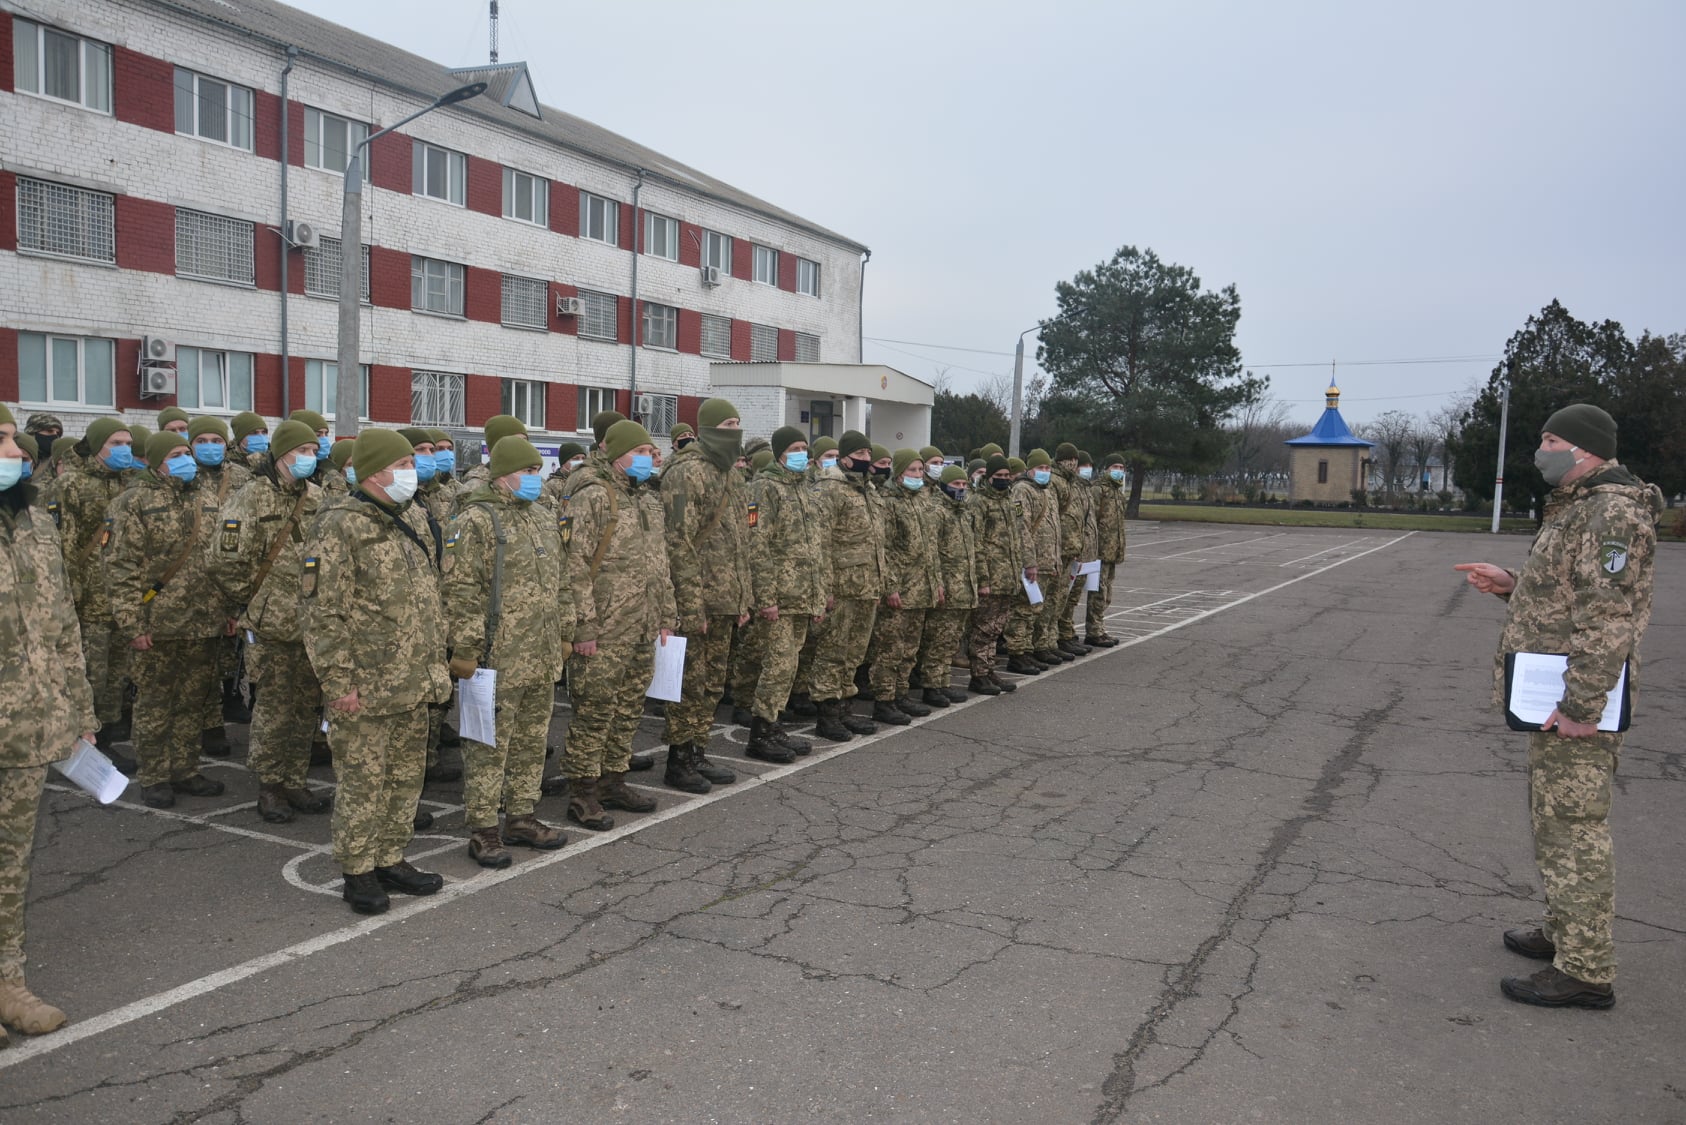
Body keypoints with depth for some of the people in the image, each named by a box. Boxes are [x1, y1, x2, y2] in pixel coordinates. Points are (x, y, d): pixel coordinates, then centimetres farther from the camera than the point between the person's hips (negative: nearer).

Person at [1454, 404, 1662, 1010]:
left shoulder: (1614, 512, -18)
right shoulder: (1579, 510, 16)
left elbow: (1611, 618, -24)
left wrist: (1580, 707, -25)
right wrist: (1513, 585, 10)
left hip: (1575, 704, -11)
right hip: (1557, 696, 11)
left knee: (1573, 829, -5)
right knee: (1557, 820, 20)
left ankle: (1585, 972, 3)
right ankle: (1566, 932, 34)